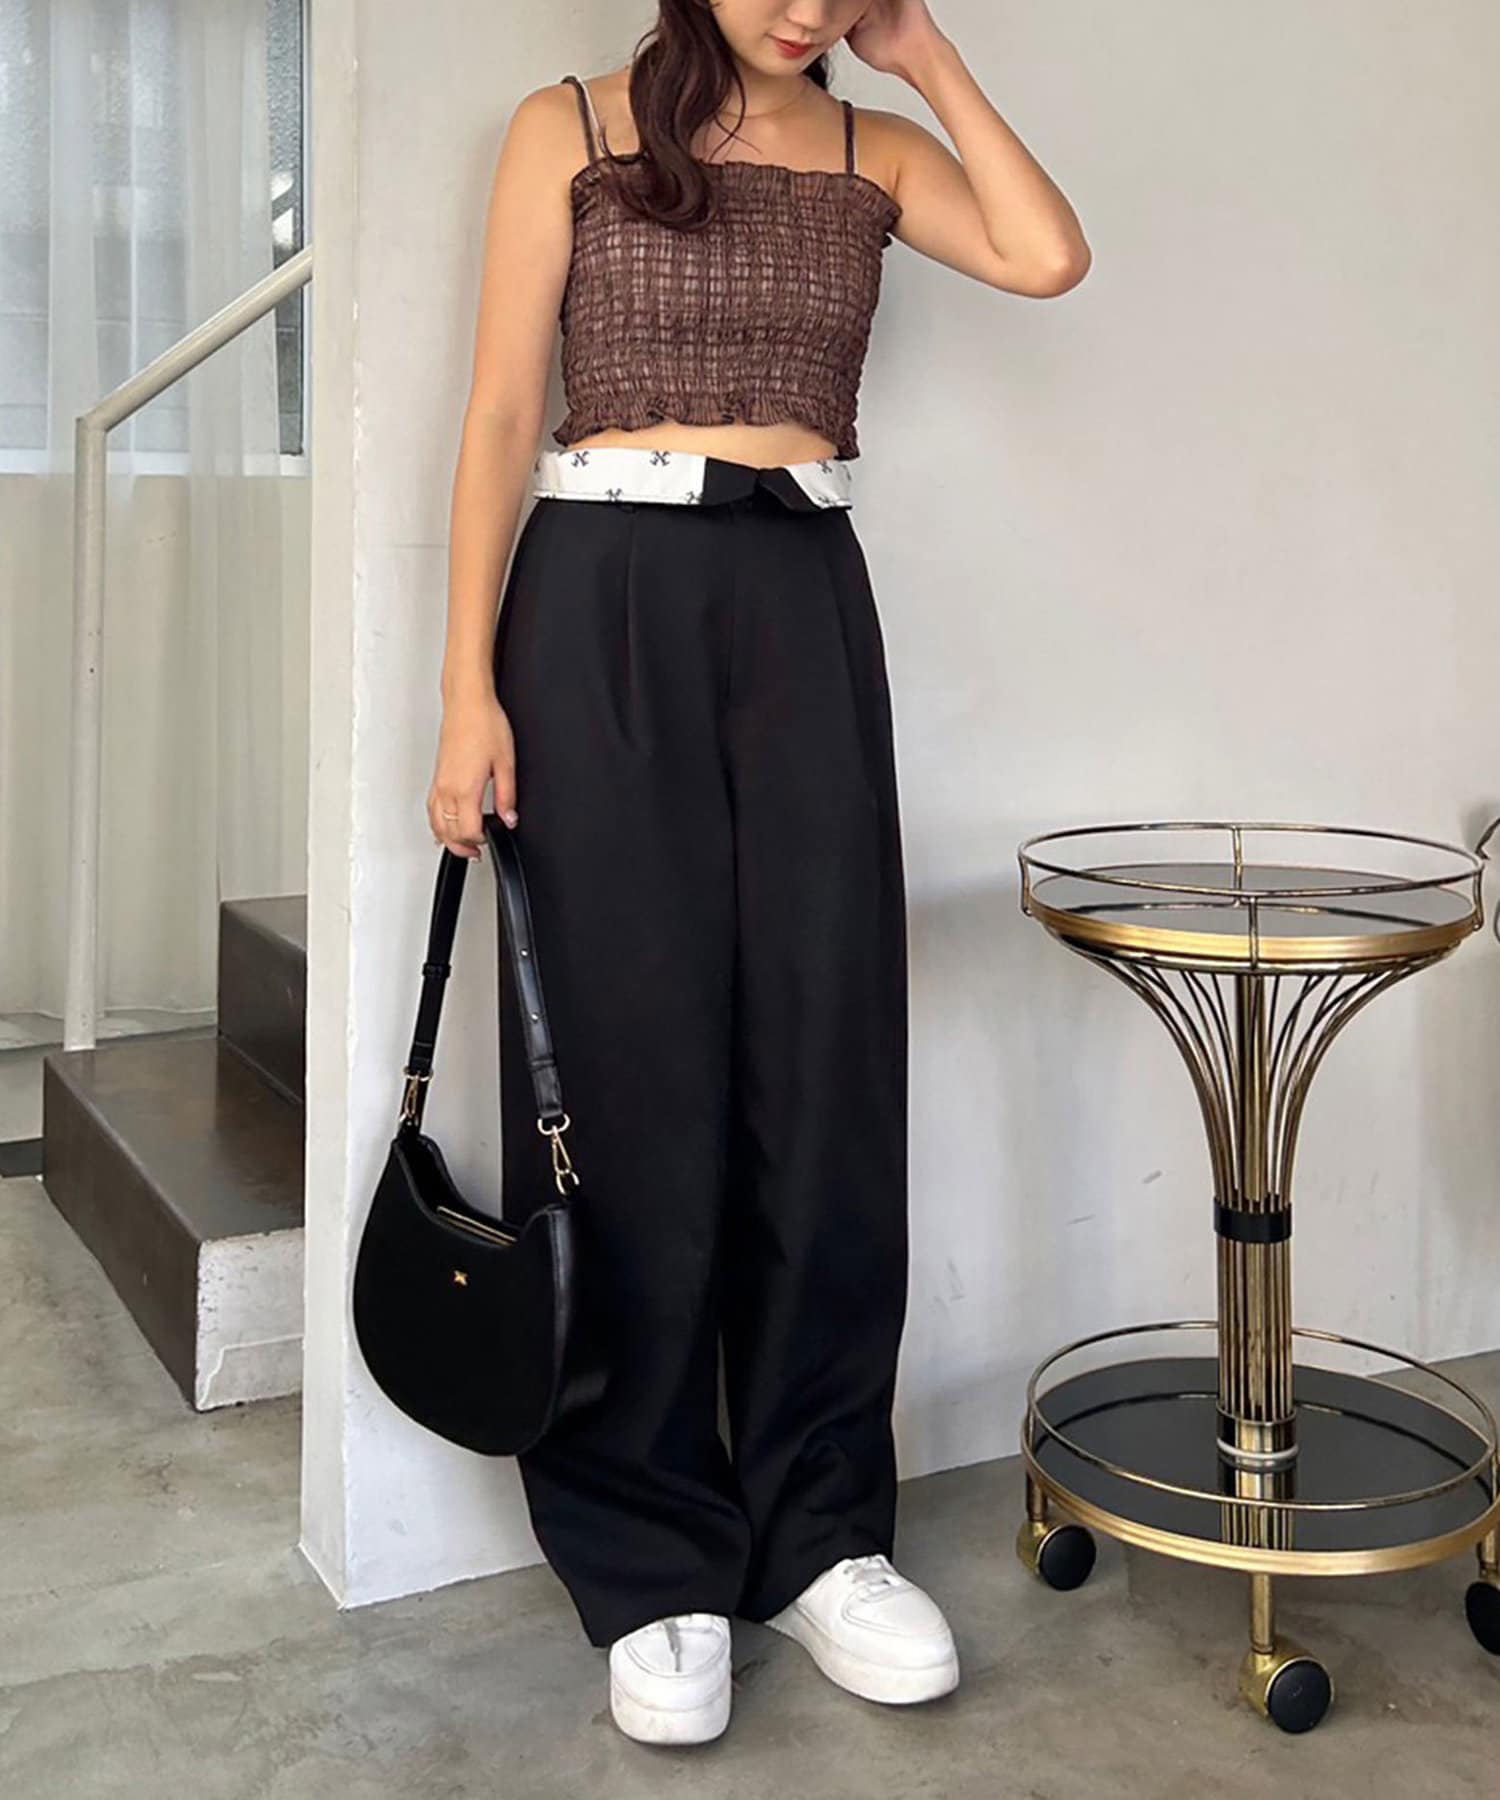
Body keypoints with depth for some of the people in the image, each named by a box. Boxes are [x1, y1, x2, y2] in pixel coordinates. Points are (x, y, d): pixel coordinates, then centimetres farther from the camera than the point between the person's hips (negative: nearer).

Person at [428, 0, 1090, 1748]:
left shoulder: (872, 150, 15)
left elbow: (1047, 254, -4)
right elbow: (502, 416, 0)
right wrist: (470, 685, -8)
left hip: (807, 611, 3)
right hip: (607, 611, -3)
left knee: (826, 1070, 2)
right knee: (634, 1077, -1)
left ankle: (820, 1531, 17)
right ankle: (653, 1566, 13)